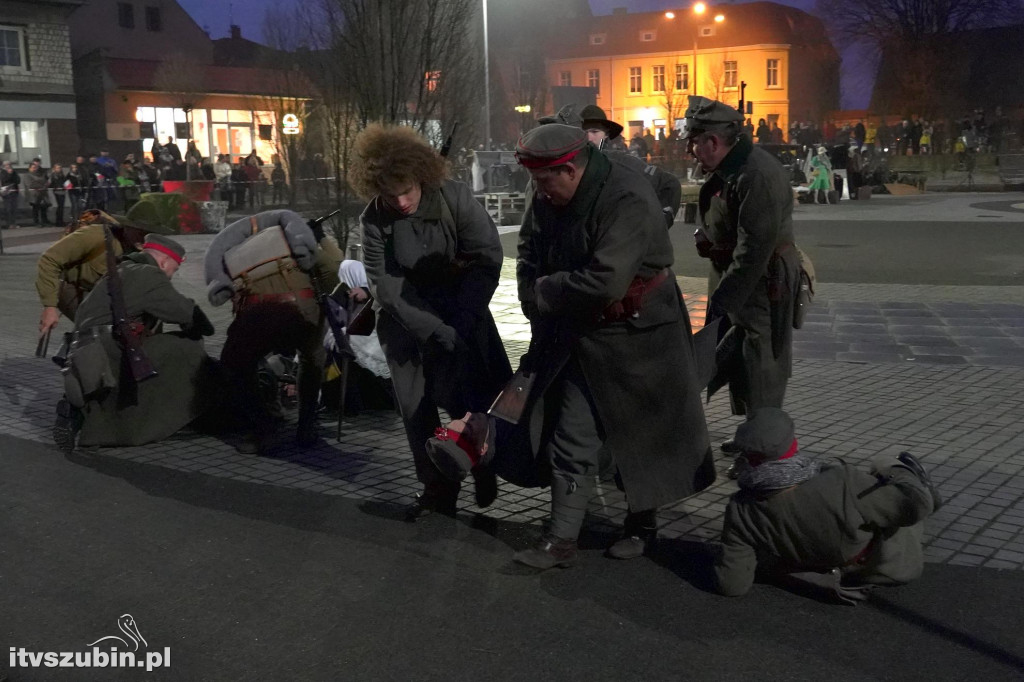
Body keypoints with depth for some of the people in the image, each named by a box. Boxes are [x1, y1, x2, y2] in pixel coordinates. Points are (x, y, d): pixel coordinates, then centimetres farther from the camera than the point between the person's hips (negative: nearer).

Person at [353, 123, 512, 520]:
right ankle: (438, 487, 14)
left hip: (460, 310, -1)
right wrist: (437, 331, -22)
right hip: (404, 316, 1)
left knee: (472, 397, -6)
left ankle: (482, 466, 19)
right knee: (415, 405, 1)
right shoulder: (374, 220, -17)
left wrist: (460, 323, -22)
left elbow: (488, 258, -18)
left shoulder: (455, 198, -19)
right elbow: (386, 286, -16)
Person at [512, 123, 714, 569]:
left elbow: (605, 281, -34)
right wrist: (539, 309, -1)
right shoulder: (547, 200, -1)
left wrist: (544, 291, -18)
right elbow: (528, 255, 14)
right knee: (571, 440, 7)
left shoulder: (628, 200, -26)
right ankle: (561, 540, 15)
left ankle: (641, 524, 31)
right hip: (580, 338, 7)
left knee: (645, 435, 11)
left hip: (637, 339, -6)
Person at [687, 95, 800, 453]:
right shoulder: (727, 169, 9)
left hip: (762, 282, -10)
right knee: (735, 358, 17)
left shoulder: (758, 176, -24)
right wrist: (706, 238, 0)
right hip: (733, 275, 10)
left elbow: (755, 248, -26)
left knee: (758, 366, -3)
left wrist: (723, 298, -24)